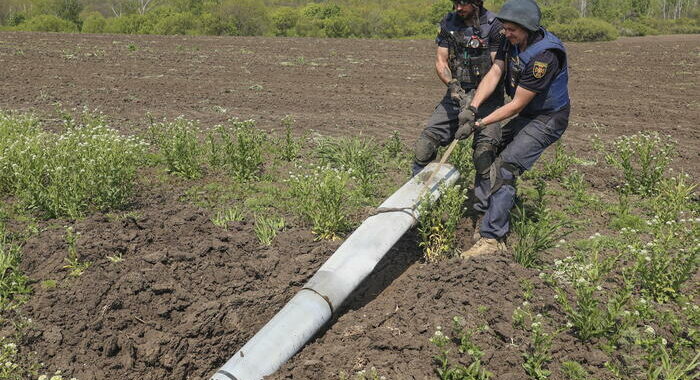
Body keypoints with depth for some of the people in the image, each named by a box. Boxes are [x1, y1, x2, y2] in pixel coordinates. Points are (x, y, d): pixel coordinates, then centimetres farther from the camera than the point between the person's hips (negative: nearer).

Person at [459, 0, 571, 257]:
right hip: (528, 115, 9)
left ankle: (492, 238, -17)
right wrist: (473, 107, -23)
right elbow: (494, 74, -8)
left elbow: (517, 104, -27)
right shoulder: (511, 42, -4)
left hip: (548, 119, -9)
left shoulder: (544, 56, -30)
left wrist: (479, 123, -24)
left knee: (505, 167, -19)